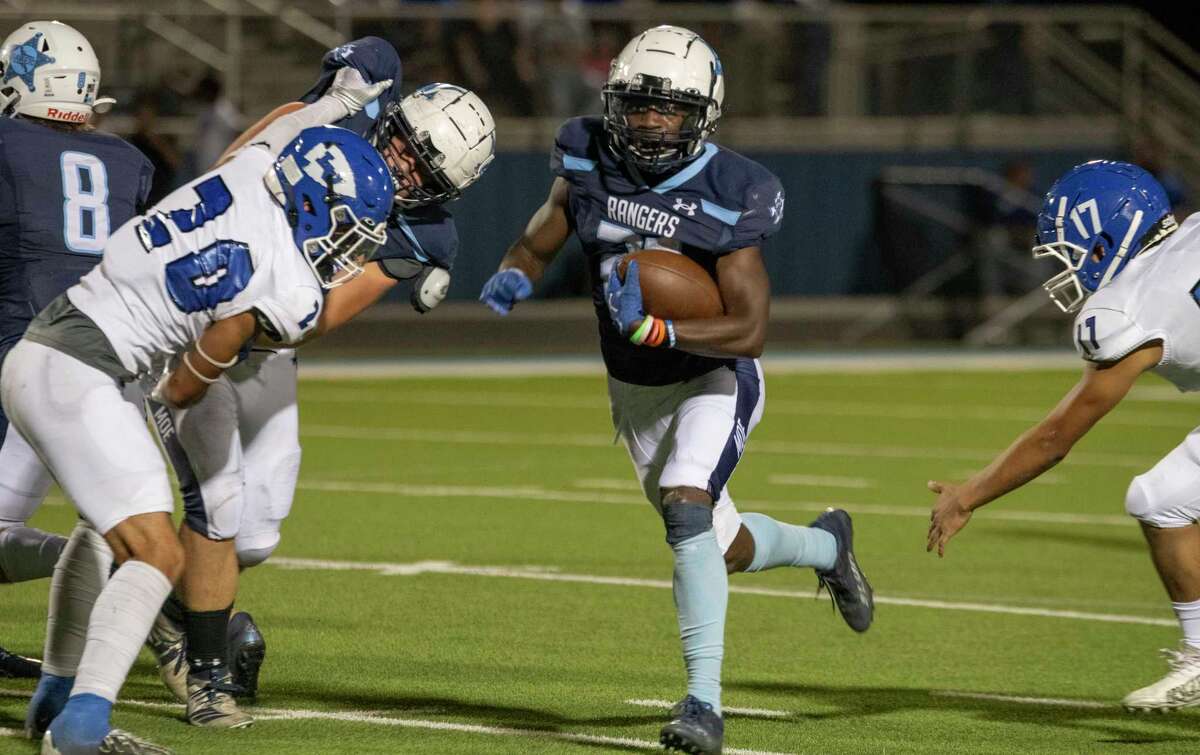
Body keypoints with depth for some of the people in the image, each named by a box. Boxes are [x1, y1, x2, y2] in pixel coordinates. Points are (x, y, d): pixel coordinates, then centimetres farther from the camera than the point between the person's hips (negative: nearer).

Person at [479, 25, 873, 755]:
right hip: (636, 393, 5)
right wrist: (512, 279, -24)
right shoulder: (590, 164, -12)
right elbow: (538, 245, 0)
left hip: (714, 379, -5)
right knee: (726, 549, 15)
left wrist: (656, 330, -42)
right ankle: (825, 545, 49)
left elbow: (750, 332, -30)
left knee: (687, 509, -30)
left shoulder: (728, 197, -26)